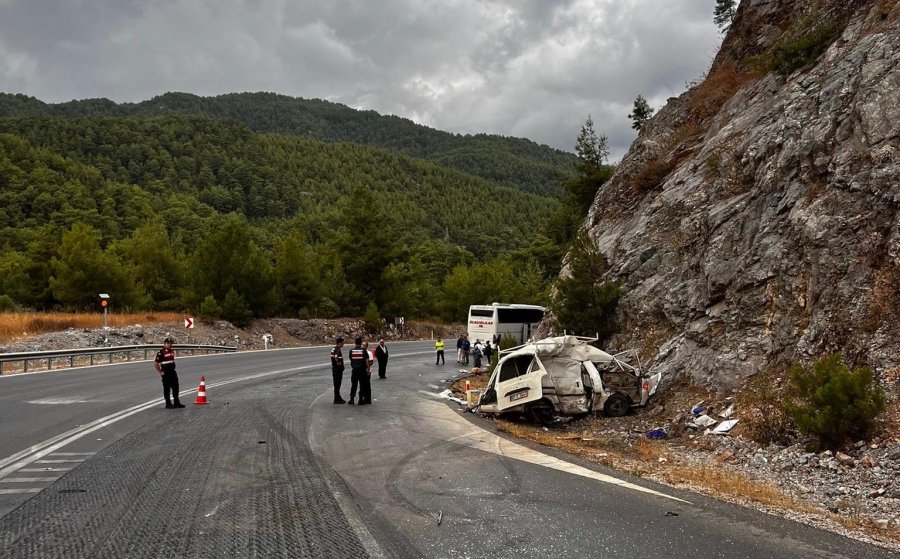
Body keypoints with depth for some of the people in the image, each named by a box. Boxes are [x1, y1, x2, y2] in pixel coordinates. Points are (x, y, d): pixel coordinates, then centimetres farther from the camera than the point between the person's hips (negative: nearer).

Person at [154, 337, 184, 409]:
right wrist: (160, 372, -13)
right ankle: (168, 404, 7)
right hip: (165, 373, -8)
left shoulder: (172, 351, 12)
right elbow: (155, 363, -15)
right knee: (166, 388, 0)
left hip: (173, 372, 8)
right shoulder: (161, 352, -12)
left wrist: (173, 369, 17)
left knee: (175, 387, 11)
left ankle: (177, 403, 21)